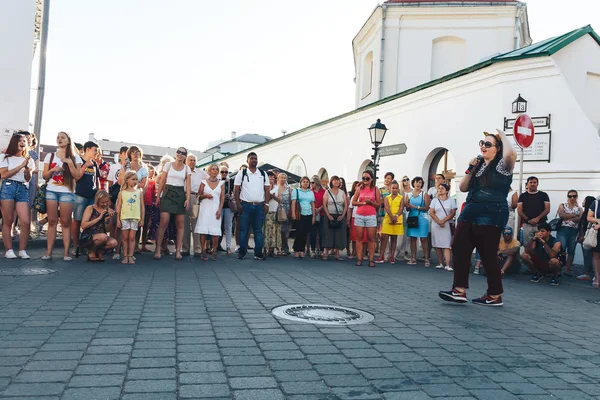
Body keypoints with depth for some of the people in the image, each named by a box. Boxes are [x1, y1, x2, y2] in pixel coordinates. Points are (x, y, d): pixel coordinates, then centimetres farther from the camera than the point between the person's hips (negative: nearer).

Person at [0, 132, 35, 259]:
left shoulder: (28, 160, 18)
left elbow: (28, 179, 9)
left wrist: (27, 167, -8)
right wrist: (21, 166, -8)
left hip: (23, 189, 3)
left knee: (26, 221, -9)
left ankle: (22, 250, -4)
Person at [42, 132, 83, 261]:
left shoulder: (75, 157, 5)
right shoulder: (50, 156, 11)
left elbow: (77, 176, -2)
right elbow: (44, 176, 10)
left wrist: (70, 163, -11)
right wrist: (53, 170, -9)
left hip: (67, 192, -2)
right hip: (51, 191, 2)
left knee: (65, 222, -3)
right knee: (52, 221, 2)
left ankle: (66, 253, -3)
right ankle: (48, 252, 3)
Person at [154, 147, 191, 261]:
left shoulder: (187, 168, 10)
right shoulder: (168, 164, 7)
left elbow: (188, 185, 4)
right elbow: (162, 181, 7)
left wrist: (188, 198, -8)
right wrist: (158, 196, 2)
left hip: (180, 195, 2)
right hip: (168, 193, -2)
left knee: (180, 224, 1)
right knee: (164, 222, -12)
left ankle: (178, 250, 6)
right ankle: (158, 249, -5)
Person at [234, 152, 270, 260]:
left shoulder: (263, 174, 10)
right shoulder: (241, 173, 3)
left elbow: (267, 189, 10)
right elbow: (236, 189, 1)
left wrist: (266, 203, 0)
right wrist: (238, 204, -7)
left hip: (259, 206, 2)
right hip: (245, 205, -2)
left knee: (258, 230, 5)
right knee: (243, 230, 0)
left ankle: (258, 253, 10)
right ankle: (242, 252, 7)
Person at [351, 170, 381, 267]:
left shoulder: (375, 189, 4)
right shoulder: (359, 188, 7)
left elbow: (378, 205, 5)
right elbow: (353, 202, 5)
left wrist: (370, 202, -13)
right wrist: (363, 202, -9)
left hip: (371, 216, -1)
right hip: (359, 216, 1)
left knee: (371, 238, -1)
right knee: (359, 238, 2)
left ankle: (371, 260, 3)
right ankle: (359, 259, 5)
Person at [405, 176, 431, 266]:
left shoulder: (424, 194, 1)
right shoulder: (409, 195, 12)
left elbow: (427, 207, -7)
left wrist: (416, 207, -14)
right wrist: (407, 206, -9)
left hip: (422, 218, -3)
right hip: (411, 218, 3)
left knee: (423, 239, -6)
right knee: (412, 238, 2)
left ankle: (427, 259, -4)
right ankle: (413, 259, 5)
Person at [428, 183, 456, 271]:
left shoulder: (451, 201, 5)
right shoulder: (434, 200, 10)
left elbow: (453, 213, -4)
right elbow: (431, 212, 1)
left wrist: (443, 220, -15)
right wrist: (438, 221, -12)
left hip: (447, 225, -2)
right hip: (436, 225, 2)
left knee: (446, 245, -9)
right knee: (437, 245, 1)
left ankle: (447, 265, -13)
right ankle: (440, 263, 7)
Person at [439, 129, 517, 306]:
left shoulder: (502, 165, -5)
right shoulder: (478, 164, 16)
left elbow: (511, 153, -29)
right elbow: (462, 188, 15)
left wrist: (503, 136, -12)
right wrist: (470, 170, 1)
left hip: (491, 215, -7)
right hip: (470, 212, 7)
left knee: (488, 255, -1)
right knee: (459, 248, 0)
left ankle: (495, 296, 13)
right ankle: (459, 291, 5)